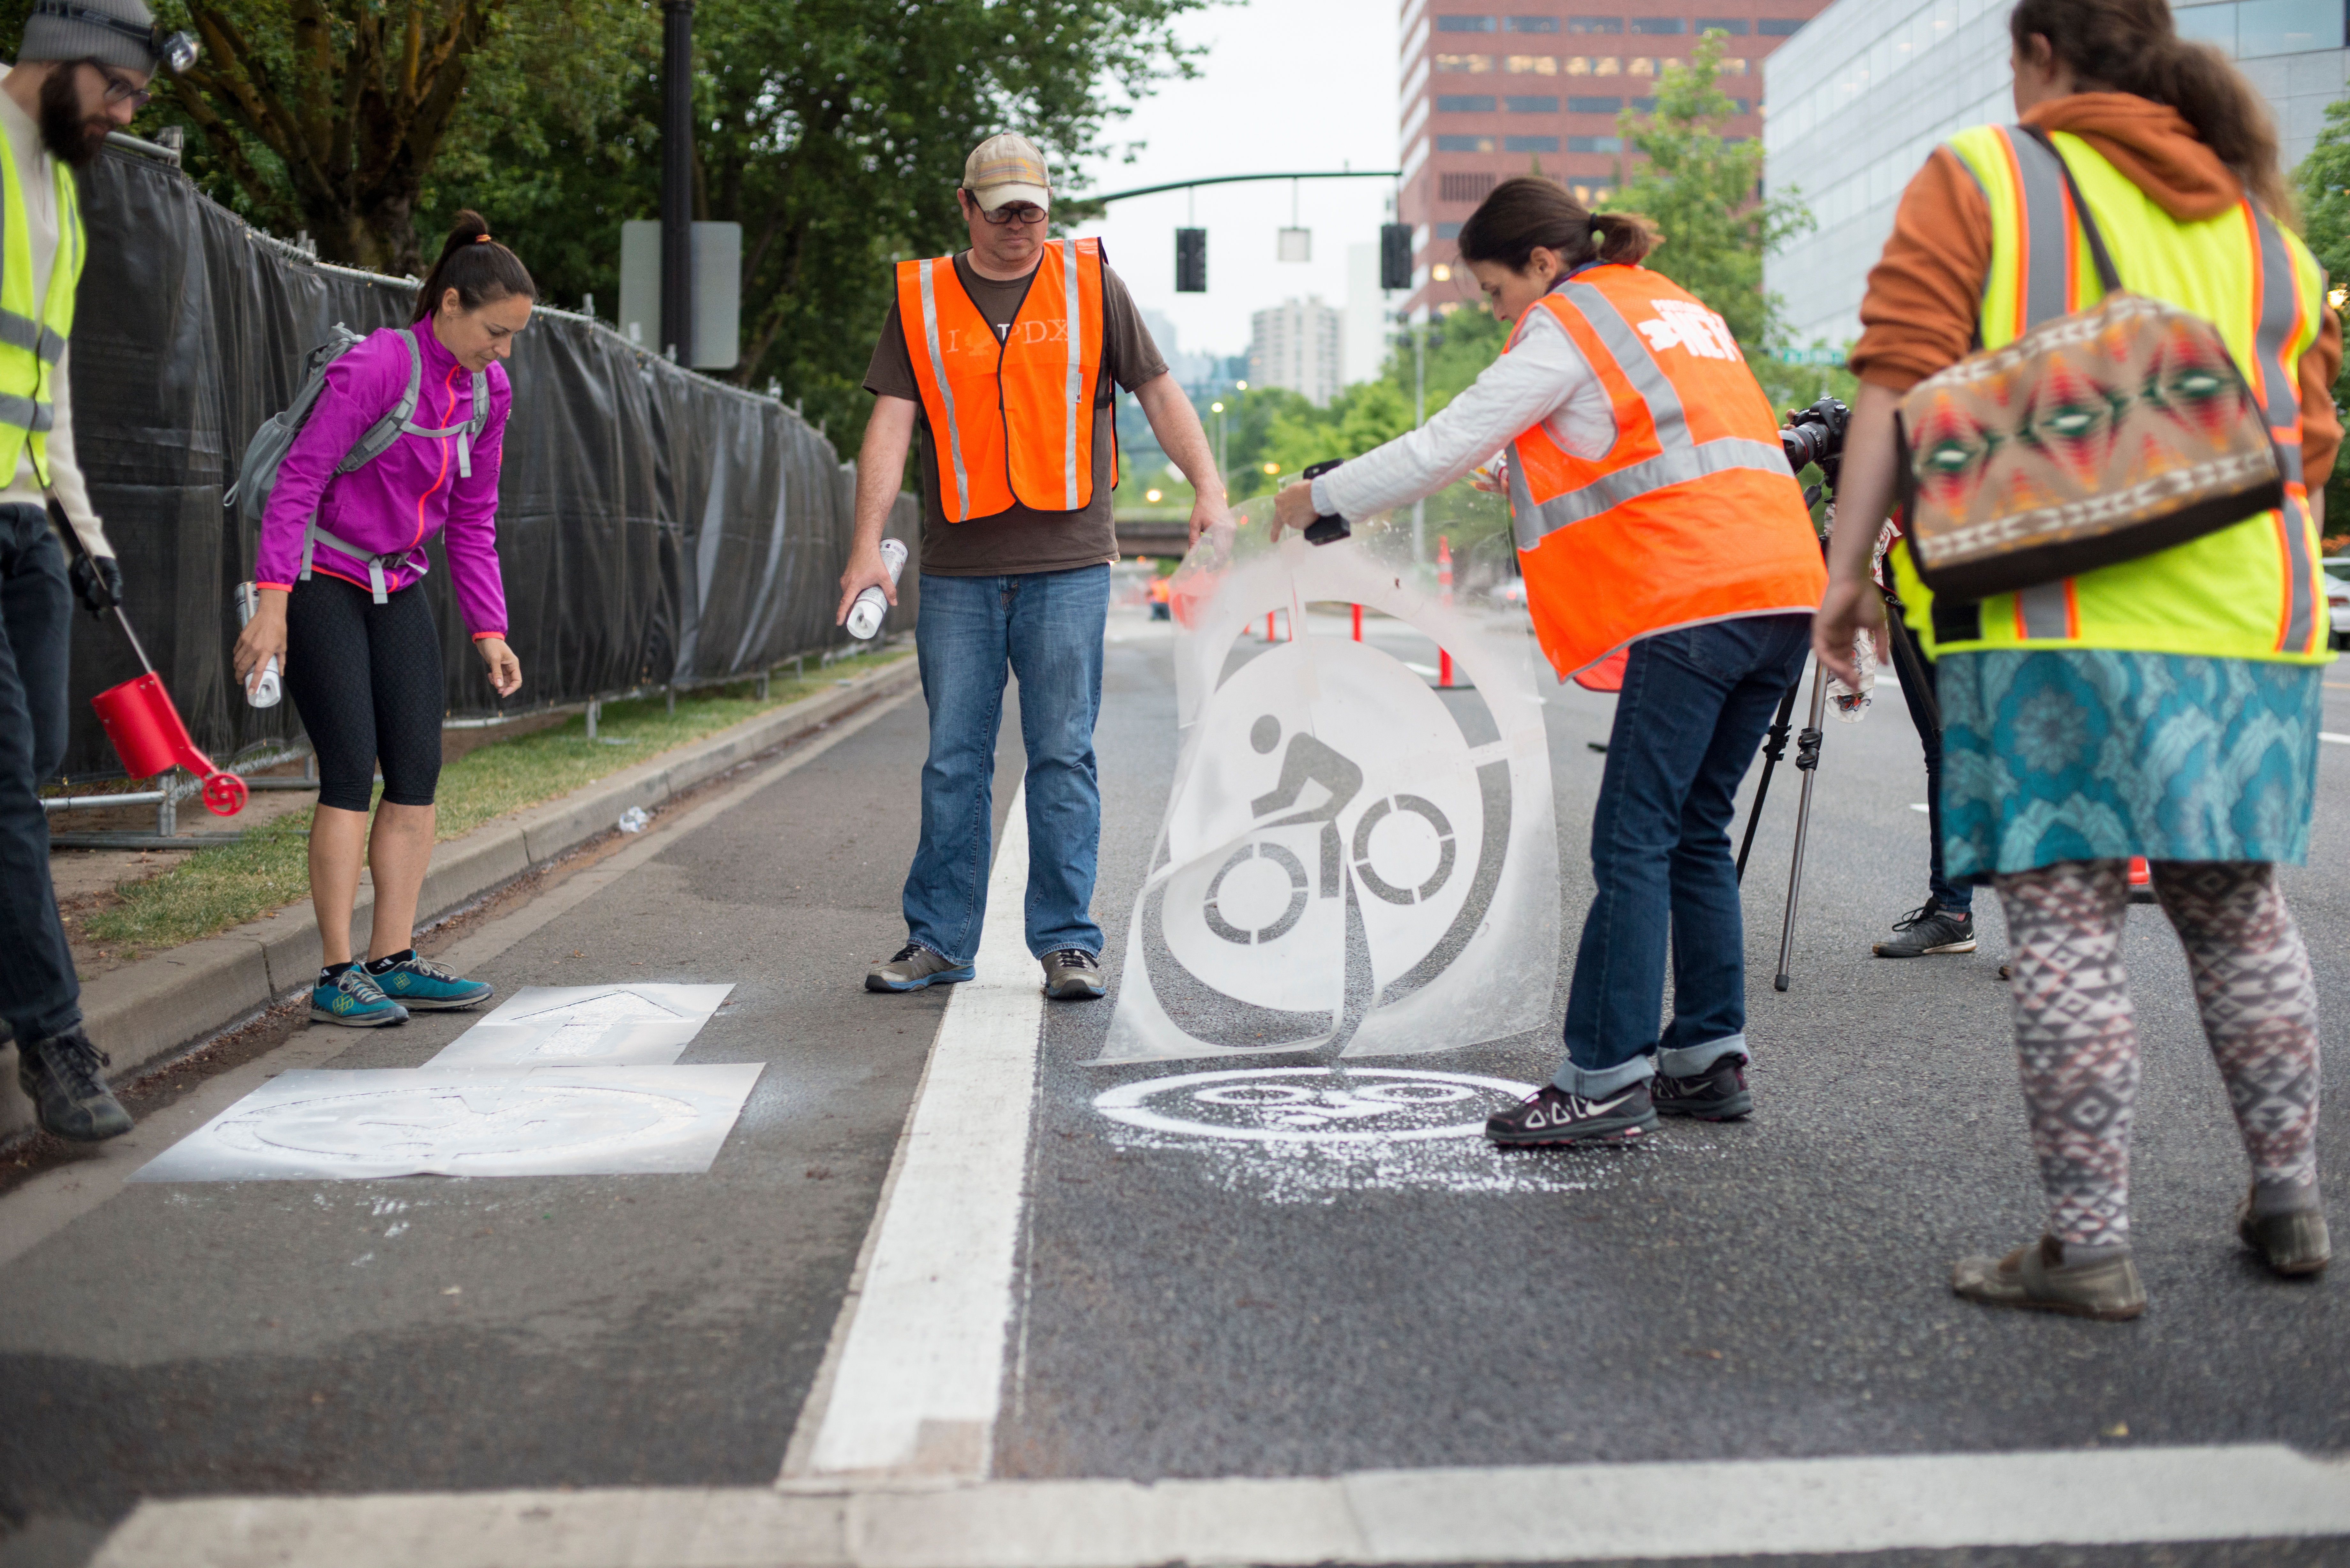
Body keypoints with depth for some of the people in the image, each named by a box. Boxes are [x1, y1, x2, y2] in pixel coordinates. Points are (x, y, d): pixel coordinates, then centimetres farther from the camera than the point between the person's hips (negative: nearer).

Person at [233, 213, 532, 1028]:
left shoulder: (487, 391, 3)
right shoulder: (375, 367, -19)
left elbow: (472, 520, 11)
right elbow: (298, 481, -19)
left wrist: (489, 631, 7)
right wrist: (271, 603, -24)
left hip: (397, 590, 7)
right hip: (322, 584, -7)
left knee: (418, 771, 2)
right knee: (352, 771, -10)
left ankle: (395, 960, 9)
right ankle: (337, 975, -4)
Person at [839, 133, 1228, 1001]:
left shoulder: (1091, 284, 8)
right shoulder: (920, 299, 9)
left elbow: (1158, 391, 10)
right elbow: (890, 425, 3)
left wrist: (1207, 488, -3)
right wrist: (868, 543, -8)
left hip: (1067, 567, -1)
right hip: (957, 573, 1)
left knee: (1063, 757, -1)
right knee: (954, 760, 5)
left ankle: (1067, 942, 6)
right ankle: (939, 939, 15)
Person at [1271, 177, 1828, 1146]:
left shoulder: (1567, 327, 1)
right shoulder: (1677, 307, 26)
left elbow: (1446, 447, -1)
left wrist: (1319, 499, 9)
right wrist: (1528, 474, 39)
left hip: (1693, 601, -9)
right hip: (1784, 589, 9)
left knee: (1633, 843, -8)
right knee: (1695, 833, 14)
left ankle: (1608, 1081, -9)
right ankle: (1709, 1059, 15)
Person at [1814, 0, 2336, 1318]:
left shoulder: (1981, 179, 4)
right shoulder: (2265, 225, 20)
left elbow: (1900, 389, -7)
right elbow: (2307, 446, 18)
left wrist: (1850, 568, -6)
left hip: (2057, 620, -5)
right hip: (2249, 616, 5)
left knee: (2067, 923, -3)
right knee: (2240, 910, 16)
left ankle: (2090, 1248, -2)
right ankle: (2290, 1206, 24)